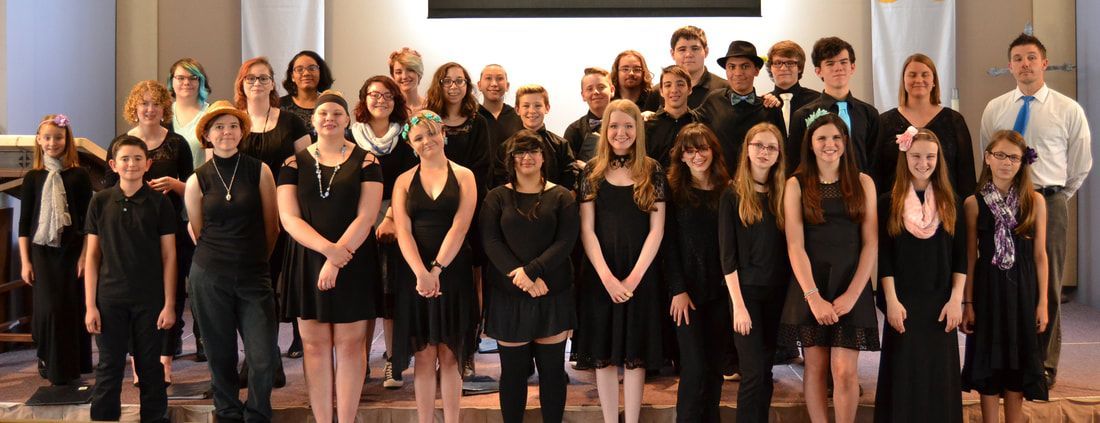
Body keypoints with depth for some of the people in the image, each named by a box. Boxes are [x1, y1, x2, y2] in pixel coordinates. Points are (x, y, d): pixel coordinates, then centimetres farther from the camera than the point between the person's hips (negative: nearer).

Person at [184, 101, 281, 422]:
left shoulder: (259, 171, -1)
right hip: (210, 278, 1)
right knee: (221, 356, 8)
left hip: (254, 276, 0)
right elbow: (196, 231, 12)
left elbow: (271, 224, 7)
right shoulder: (197, 180, 1)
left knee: (264, 357, -5)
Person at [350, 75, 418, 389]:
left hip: (395, 222, 0)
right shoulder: (351, 138, 7)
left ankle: (392, 363, 7)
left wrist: (391, 218, -11)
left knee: (392, 292, -1)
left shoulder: (404, 140, 7)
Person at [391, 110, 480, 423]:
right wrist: (421, 273, -17)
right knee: (424, 356, 4)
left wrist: (437, 269, -16)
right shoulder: (404, 181, 8)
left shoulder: (463, 176, 3)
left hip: (454, 273, -1)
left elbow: (459, 227, -7)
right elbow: (402, 231, -3)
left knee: (449, 355, 3)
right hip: (415, 275, 1)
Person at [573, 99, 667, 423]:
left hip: (641, 274, 0)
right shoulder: (592, 172, 3)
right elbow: (586, 229, -2)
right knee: (604, 354, 5)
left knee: (635, 353, 4)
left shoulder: (653, 172, 2)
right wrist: (607, 277, -12)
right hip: (600, 275, 1)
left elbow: (657, 229, -2)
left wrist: (634, 277, -12)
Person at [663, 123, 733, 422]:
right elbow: (668, 244, -4)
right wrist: (678, 290, -11)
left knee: (716, 365, 8)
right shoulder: (673, 191, -2)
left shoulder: (728, 191, 4)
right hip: (687, 289, -3)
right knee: (695, 368, -7)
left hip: (720, 290, 3)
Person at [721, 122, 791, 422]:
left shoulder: (783, 193, 8)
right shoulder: (732, 195, -3)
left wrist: (793, 293, -2)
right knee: (753, 373, -7)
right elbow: (727, 254, -7)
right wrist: (738, 304, -13)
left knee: (766, 371, 9)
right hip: (745, 292, -4)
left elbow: (787, 248, 8)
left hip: (777, 293, 4)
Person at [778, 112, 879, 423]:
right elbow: (794, 245, -4)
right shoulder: (796, 184, 3)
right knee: (816, 366, 4)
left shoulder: (863, 183, 6)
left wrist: (852, 294, -9)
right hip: (809, 284, 0)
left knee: (844, 371, -6)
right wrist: (813, 296, -13)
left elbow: (871, 243, 1)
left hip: (852, 285, 0)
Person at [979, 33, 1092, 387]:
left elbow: (1080, 165, 8)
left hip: (1049, 204, -2)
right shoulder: (994, 109, 5)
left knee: (1047, 287, 4)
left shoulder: (1069, 111, -1)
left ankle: (1046, 365, 16)